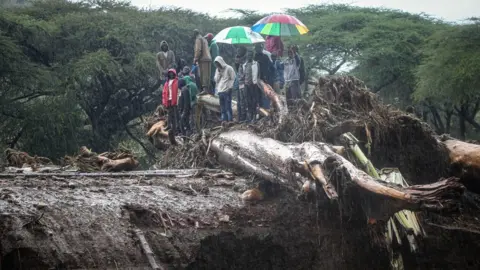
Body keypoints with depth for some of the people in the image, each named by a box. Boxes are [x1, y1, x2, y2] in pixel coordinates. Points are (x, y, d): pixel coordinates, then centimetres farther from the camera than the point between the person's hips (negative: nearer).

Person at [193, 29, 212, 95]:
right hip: (208, 58, 9)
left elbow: (198, 50, -15)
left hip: (203, 60, -9)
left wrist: (195, 59, -13)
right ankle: (208, 89, 11)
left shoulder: (198, 39, -4)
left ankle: (205, 89, -20)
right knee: (207, 75, 10)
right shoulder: (204, 39, 25)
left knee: (204, 75, -13)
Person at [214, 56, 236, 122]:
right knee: (222, 109, 5)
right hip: (220, 91, 6)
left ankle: (230, 121, -8)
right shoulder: (217, 70, 18)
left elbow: (233, 79, -4)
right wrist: (218, 72, 0)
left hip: (227, 91, -6)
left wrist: (229, 87, -11)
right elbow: (216, 80, 13)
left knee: (228, 107, -9)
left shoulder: (229, 68, -1)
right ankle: (224, 121, 8)